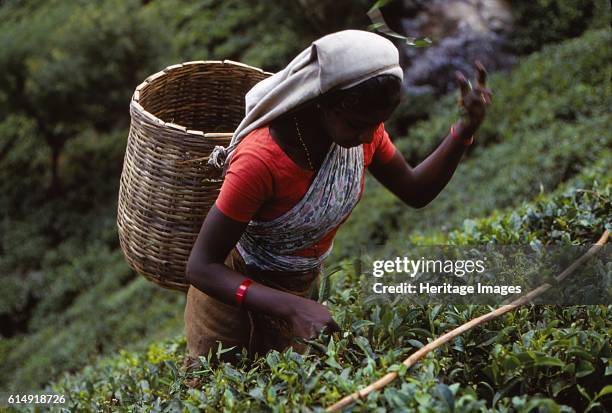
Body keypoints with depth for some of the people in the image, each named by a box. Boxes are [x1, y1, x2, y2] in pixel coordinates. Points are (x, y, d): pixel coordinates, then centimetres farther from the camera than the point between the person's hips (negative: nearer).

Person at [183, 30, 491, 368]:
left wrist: (465, 129, -16)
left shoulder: (362, 128, -18)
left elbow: (415, 193, -1)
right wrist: (291, 307, -44)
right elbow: (201, 267, -32)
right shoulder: (260, 160, -37)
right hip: (230, 288, -5)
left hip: (296, 287, 5)